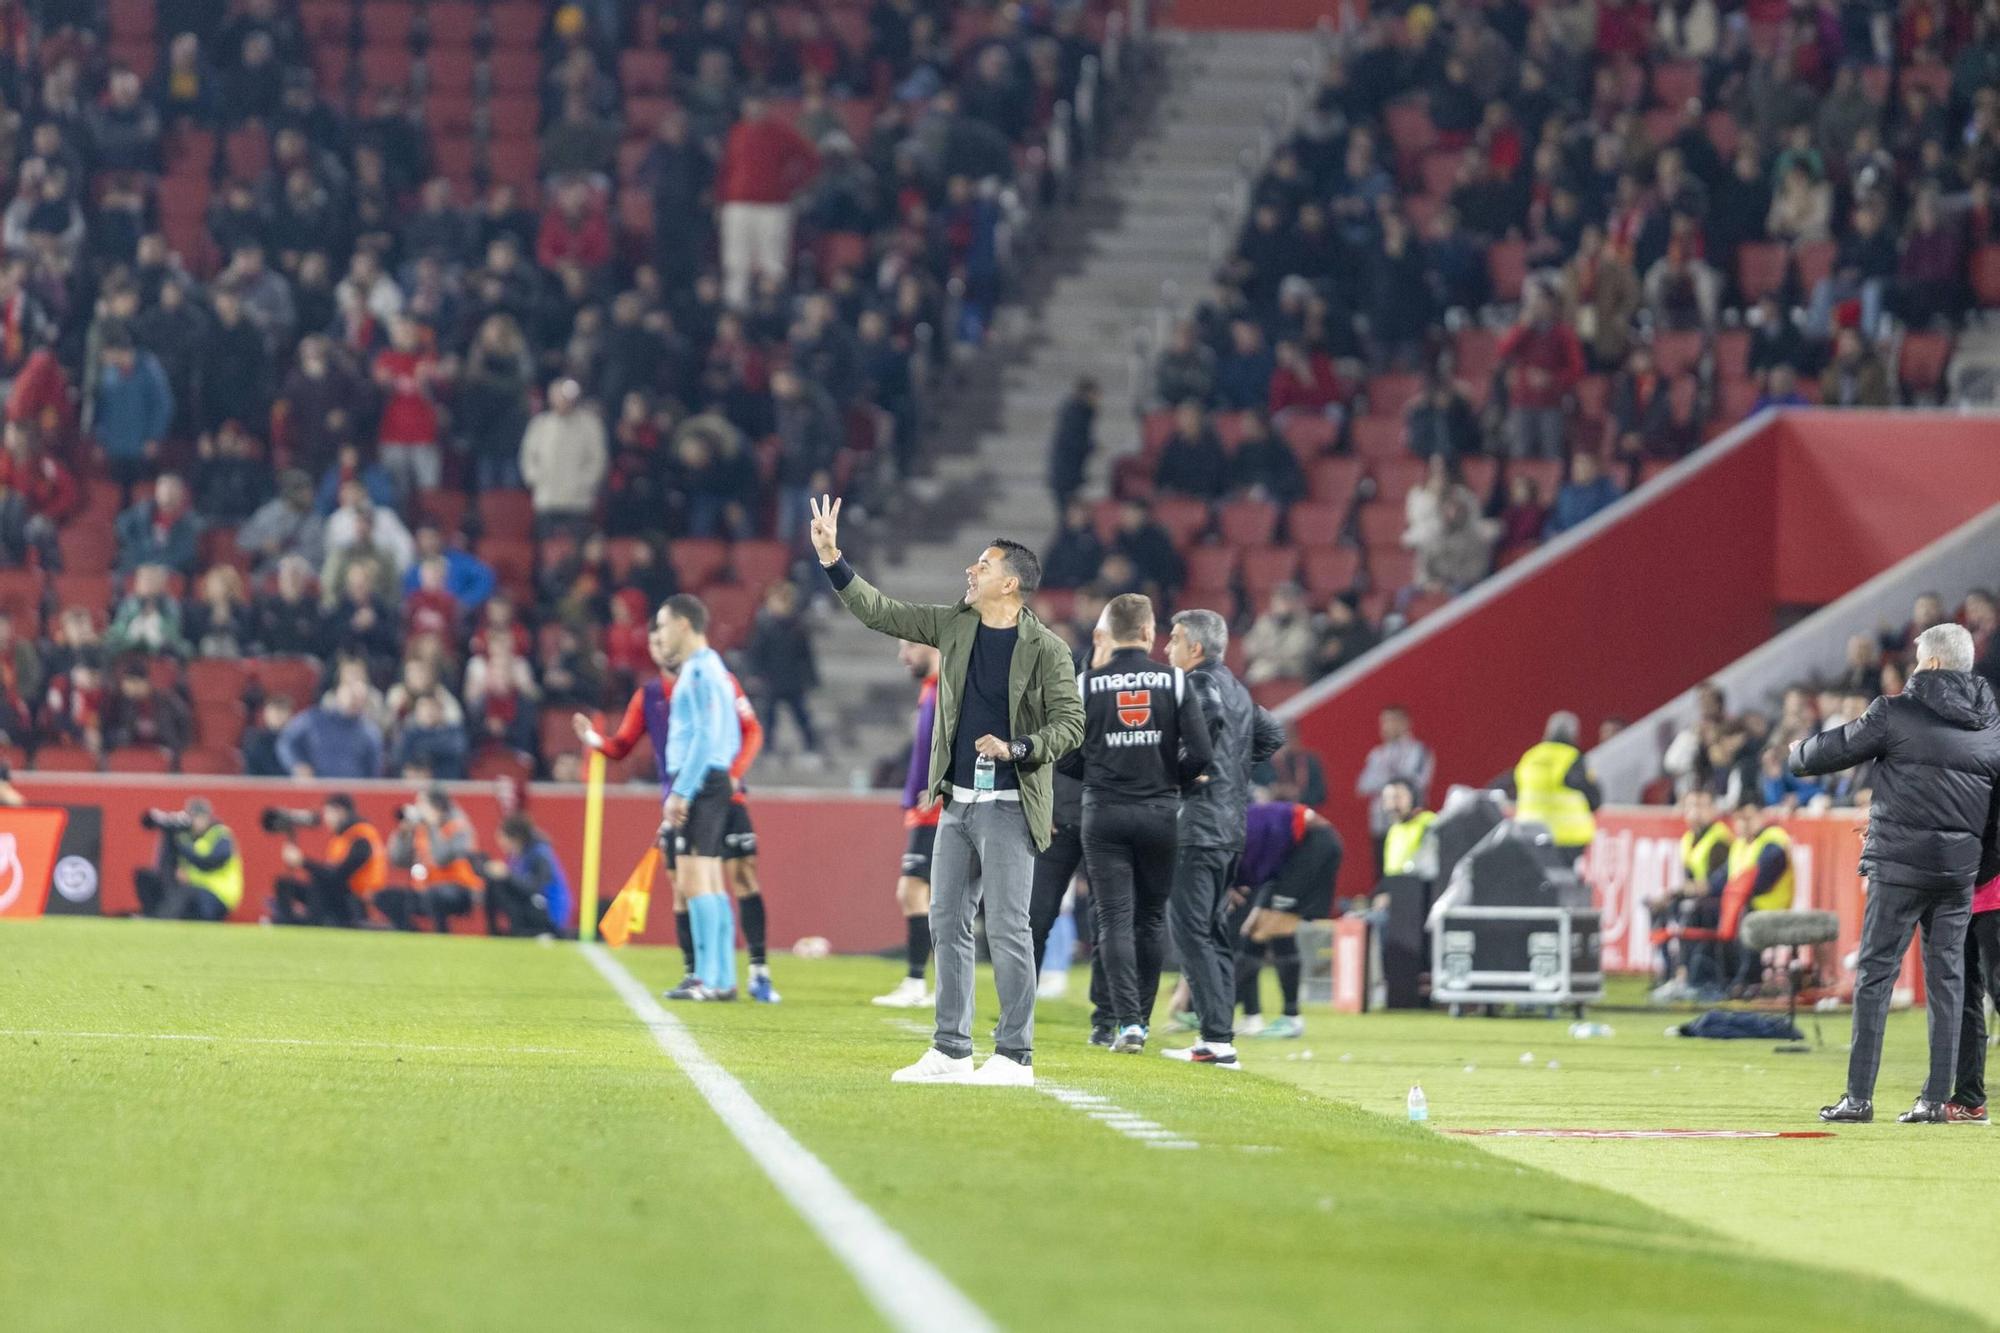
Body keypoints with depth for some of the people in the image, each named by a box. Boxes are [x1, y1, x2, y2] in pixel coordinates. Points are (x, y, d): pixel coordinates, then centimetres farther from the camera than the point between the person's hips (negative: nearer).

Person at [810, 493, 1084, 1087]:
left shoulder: (1045, 648, -8)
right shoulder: (954, 626, 9)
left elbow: (1069, 722, -8)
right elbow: (878, 612, 12)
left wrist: (1017, 749, -22)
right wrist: (832, 560, 4)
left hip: (1010, 806, -7)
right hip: (958, 802, 7)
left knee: (1007, 930, -8)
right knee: (947, 924, 8)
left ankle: (1015, 1055, -4)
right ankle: (951, 1050, 15)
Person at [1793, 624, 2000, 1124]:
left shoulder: (1897, 713, -8)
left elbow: (1837, 749, 4)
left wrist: (1799, 756, 25)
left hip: (1900, 863, -5)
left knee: (1875, 975, 0)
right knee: (1946, 979, 9)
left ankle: (1859, 1097, -3)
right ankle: (1937, 1098, 6)